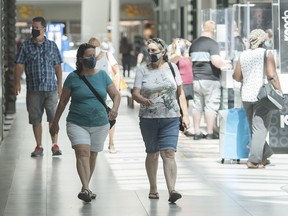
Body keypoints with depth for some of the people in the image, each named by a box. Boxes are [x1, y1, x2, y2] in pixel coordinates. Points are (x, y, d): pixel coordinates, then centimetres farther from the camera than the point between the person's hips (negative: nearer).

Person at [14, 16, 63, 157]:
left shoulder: (52, 45, 8)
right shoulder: (26, 46, 5)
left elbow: (57, 67, 10)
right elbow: (19, 65, 3)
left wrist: (60, 85, 6)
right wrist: (17, 82, -9)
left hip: (51, 88, 0)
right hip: (33, 89, 0)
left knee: (53, 117, -2)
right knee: (35, 119, 4)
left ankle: (55, 144, 7)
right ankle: (39, 146, 13)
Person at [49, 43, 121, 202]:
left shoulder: (102, 75, 4)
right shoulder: (73, 77, -2)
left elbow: (116, 95, 2)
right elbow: (63, 101, 5)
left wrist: (115, 108, -19)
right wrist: (55, 123, 8)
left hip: (100, 124, 3)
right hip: (77, 123, -3)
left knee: (92, 156, 11)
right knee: (82, 153, -19)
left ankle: (86, 187, 27)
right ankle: (85, 189, -30)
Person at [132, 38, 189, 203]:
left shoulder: (172, 68, 7)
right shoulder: (143, 71, 4)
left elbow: (180, 93, 11)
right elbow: (135, 93, -5)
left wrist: (185, 114, 6)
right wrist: (144, 100, -27)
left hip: (171, 118, -1)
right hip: (148, 119, 1)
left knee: (169, 153, -13)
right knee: (152, 154, 11)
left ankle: (172, 190, -23)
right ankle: (153, 188, 26)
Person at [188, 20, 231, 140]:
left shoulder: (194, 44, 12)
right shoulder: (212, 44, -11)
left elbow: (190, 60, 20)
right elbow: (216, 60, -22)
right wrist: (226, 65, -6)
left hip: (196, 79, 6)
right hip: (210, 79, -6)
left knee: (197, 105, 10)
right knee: (211, 105, 0)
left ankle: (197, 132, 12)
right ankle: (210, 133, 1)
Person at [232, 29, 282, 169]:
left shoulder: (243, 55, 8)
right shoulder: (267, 54, -5)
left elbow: (236, 76, 11)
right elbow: (272, 76, -12)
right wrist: (279, 92, -7)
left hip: (246, 96, 5)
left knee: (254, 128, 16)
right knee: (260, 128, -4)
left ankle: (264, 157, 24)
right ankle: (253, 160, -12)